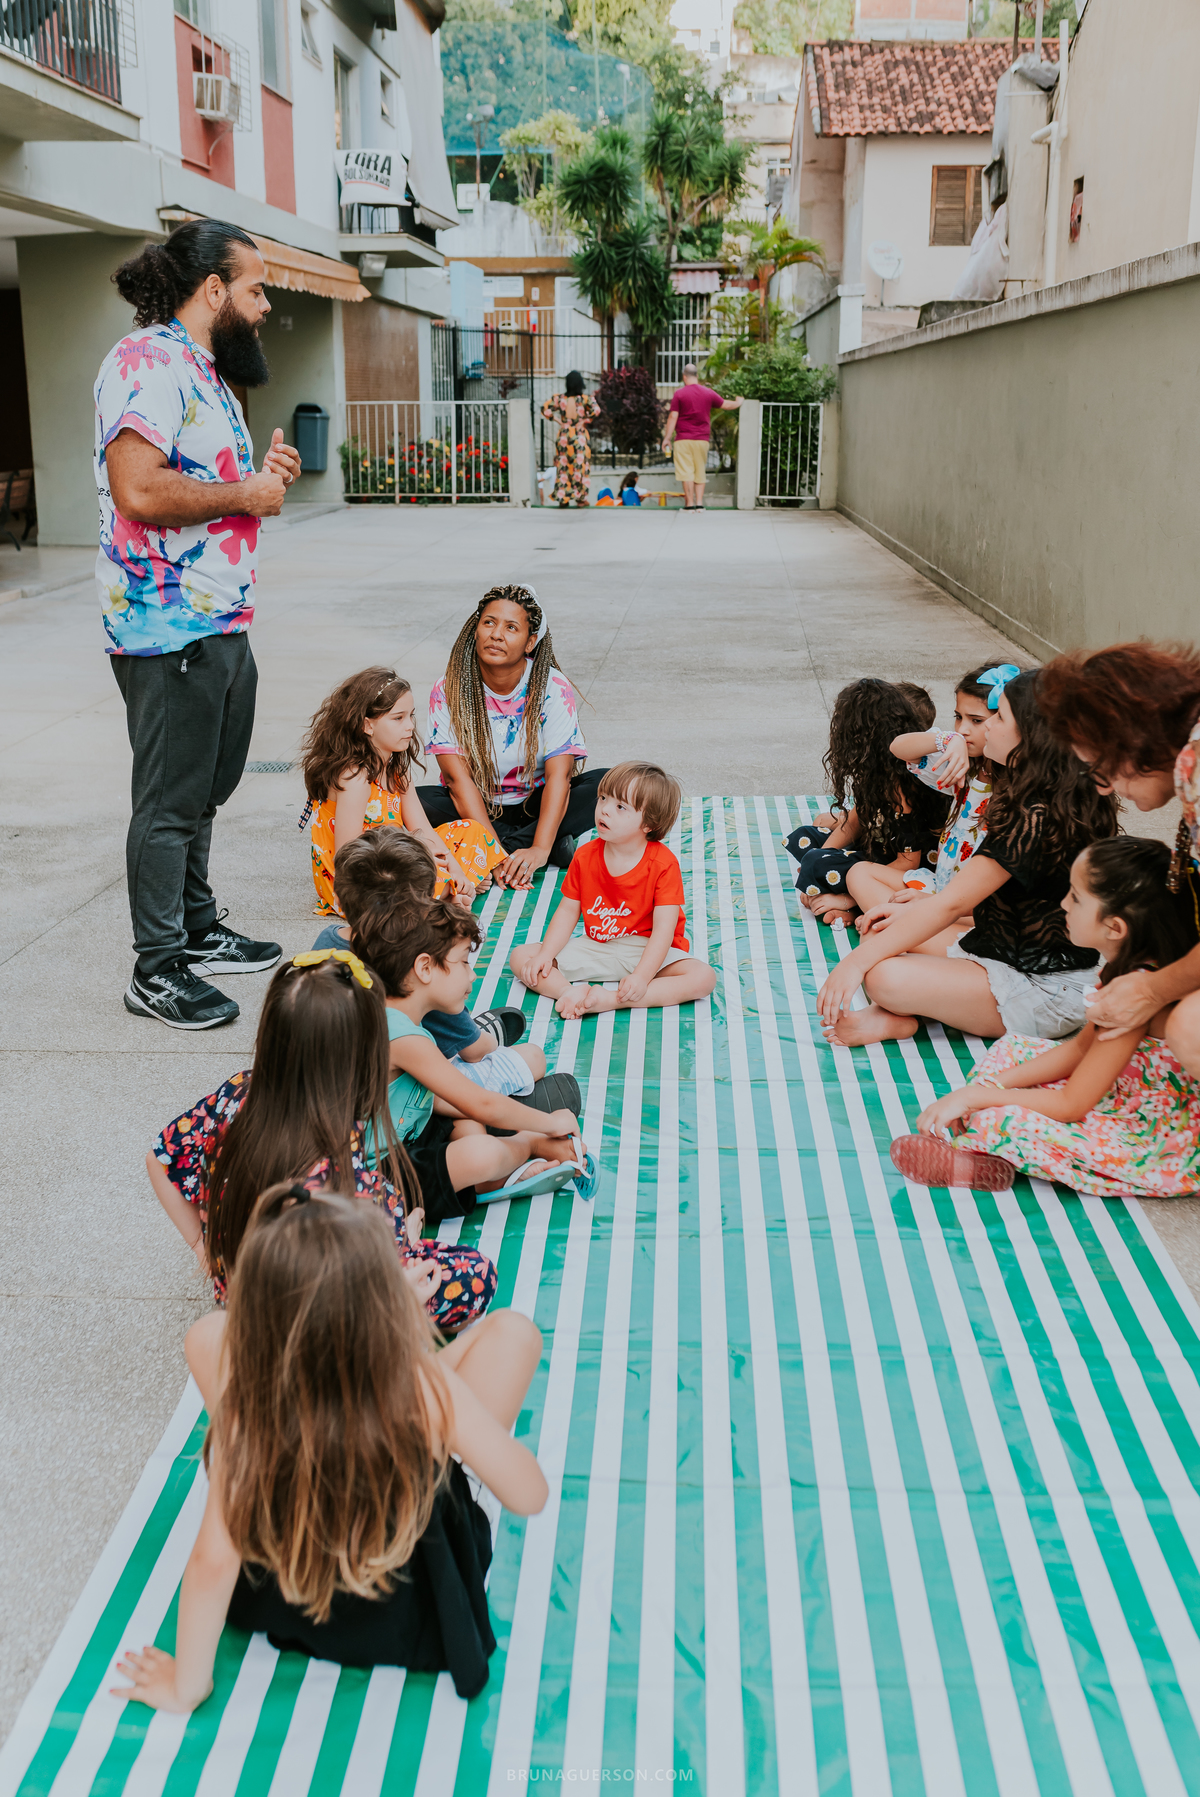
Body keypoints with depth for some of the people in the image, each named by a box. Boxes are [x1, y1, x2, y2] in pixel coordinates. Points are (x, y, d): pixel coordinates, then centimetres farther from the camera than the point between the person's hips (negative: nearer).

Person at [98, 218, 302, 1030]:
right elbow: (141, 490, -26)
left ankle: (199, 931, 32)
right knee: (170, 802, -2)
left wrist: (262, 475, 9)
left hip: (222, 622, 10)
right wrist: (245, 494, -15)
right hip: (169, 625, -10)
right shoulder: (148, 362, -14)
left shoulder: (205, 370, 19)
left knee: (204, 793, 18)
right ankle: (157, 970, 8)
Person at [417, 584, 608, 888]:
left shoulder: (554, 688, -14)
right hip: (476, 809, 1)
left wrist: (540, 848, -36)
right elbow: (459, 778, -20)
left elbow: (558, 775, -22)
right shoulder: (448, 692, -13)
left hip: (537, 804, -1)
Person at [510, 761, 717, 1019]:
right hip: (594, 948, 3)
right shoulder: (585, 856, -3)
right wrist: (545, 955, -14)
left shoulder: (663, 864, -16)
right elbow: (568, 911, 1)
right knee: (520, 957, -9)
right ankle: (572, 992, -33)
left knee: (704, 978, -31)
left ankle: (609, 1000, -37)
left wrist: (642, 976, -33)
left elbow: (664, 928, -21)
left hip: (647, 951, -3)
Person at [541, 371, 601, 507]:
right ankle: (580, 498, 3)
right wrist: (586, 421, -6)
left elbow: (545, 409, -3)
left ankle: (562, 498, 7)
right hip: (580, 436, -2)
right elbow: (596, 411, -19)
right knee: (580, 466, 4)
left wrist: (557, 420, 2)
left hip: (564, 435, 2)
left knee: (563, 466, 8)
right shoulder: (586, 399, -6)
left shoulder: (559, 398, 1)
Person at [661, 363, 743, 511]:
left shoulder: (679, 394, -4)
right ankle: (699, 504, 6)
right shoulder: (708, 393, 7)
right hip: (702, 440, 3)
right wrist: (738, 403, 40)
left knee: (686, 472, -3)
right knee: (700, 472, 10)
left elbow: (673, 417, -7)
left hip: (683, 439, -3)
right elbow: (725, 405, 19)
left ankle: (689, 503, -7)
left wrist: (667, 438, -3)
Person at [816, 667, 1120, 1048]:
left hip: (1049, 991, -11)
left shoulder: (1035, 820, -26)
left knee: (885, 977, -28)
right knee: (879, 930, 8)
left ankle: (891, 1018, -1)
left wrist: (855, 962, -20)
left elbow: (950, 903, -24)